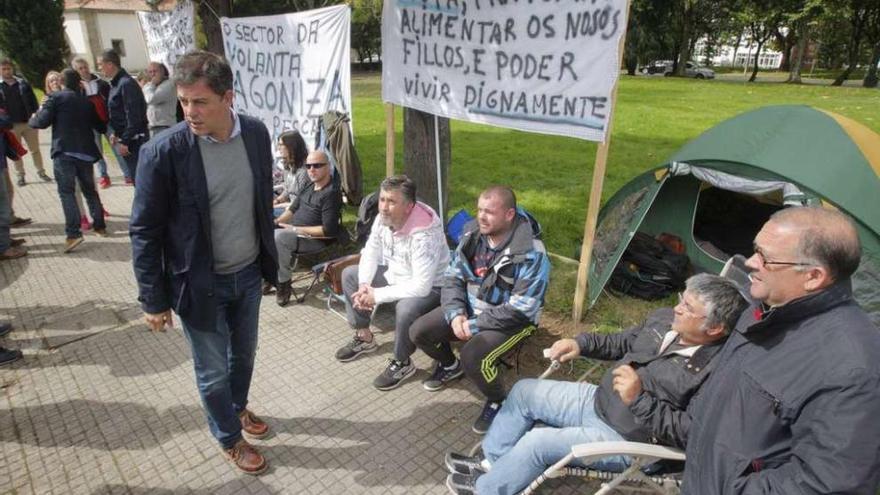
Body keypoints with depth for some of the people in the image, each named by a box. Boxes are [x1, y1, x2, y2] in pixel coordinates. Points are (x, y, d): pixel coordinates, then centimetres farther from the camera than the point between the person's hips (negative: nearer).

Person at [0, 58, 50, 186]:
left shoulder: (23, 83, 3)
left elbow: (32, 100, 4)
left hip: (29, 122, 0)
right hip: (11, 125, 0)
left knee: (35, 150, 8)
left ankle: (41, 172, 19)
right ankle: (20, 175, 16)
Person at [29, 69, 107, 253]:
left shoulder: (56, 97, 0)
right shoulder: (87, 102, 15)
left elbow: (43, 121, -7)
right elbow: (100, 126, 20)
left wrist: (32, 120, 15)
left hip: (64, 151, -5)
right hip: (85, 152, 5)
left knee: (66, 191, -7)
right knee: (90, 190, 16)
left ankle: (73, 233, -16)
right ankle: (100, 226, 20)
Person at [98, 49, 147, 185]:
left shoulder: (126, 84, -15)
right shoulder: (116, 84, 15)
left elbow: (133, 116, -20)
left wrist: (124, 141, -20)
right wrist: (117, 134, 14)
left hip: (133, 140, -9)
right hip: (125, 138, 9)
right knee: (135, 177, 14)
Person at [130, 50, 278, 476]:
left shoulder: (256, 133, -7)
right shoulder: (163, 152, -20)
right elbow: (145, 232, -12)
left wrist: (268, 254, 12)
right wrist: (153, 300, -8)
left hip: (249, 273, 4)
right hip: (200, 283, -4)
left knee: (244, 353, 24)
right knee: (213, 372, 14)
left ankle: (239, 407, 53)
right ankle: (230, 438, 40)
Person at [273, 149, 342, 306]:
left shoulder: (331, 193, -17)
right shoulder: (310, 187, 11)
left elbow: (328, 230, -23)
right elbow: (293, 208, 20)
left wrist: (296, 229, -20)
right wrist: (276, 221, 2)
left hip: (316, 238, -9)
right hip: (295, 231, 9)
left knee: (278, 237, -30)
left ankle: (284, 283, -14)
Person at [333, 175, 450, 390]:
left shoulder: (423, 234, -35)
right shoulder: (383, 218, -12)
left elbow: (421, 287, -37)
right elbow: (371, 252, 2)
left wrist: (377, 295, -30)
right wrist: (364, 285, -14)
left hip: (429, 287, -8)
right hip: (394, 274, 8)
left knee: (406, 308, -37)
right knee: (349, 274, 8)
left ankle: (402, 363, -7)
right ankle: (364, 337, 20)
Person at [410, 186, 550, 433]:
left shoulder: (531, 253, -26)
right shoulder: (472, 234, -7)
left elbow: (522, 309, -25)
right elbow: (453, 277, 1)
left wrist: (475, 324, -23)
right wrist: (456, 314, -16)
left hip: (509, 320, -6)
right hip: (470, 308, 6)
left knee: (472, 357, -31)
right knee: (419, 332, -5)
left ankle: (498, 401, 3)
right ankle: (450, 366, 27)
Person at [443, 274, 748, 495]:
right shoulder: (664, 319, -3)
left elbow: (690, 432, -28)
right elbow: (622, 343, 13)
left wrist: (639, 400, -31)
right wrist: (582, 344, -1)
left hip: (628, 441, -8)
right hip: (598, 401, 8)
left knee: (537, 443, -18)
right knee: (524, 391, 6)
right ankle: (492, 462, 23)